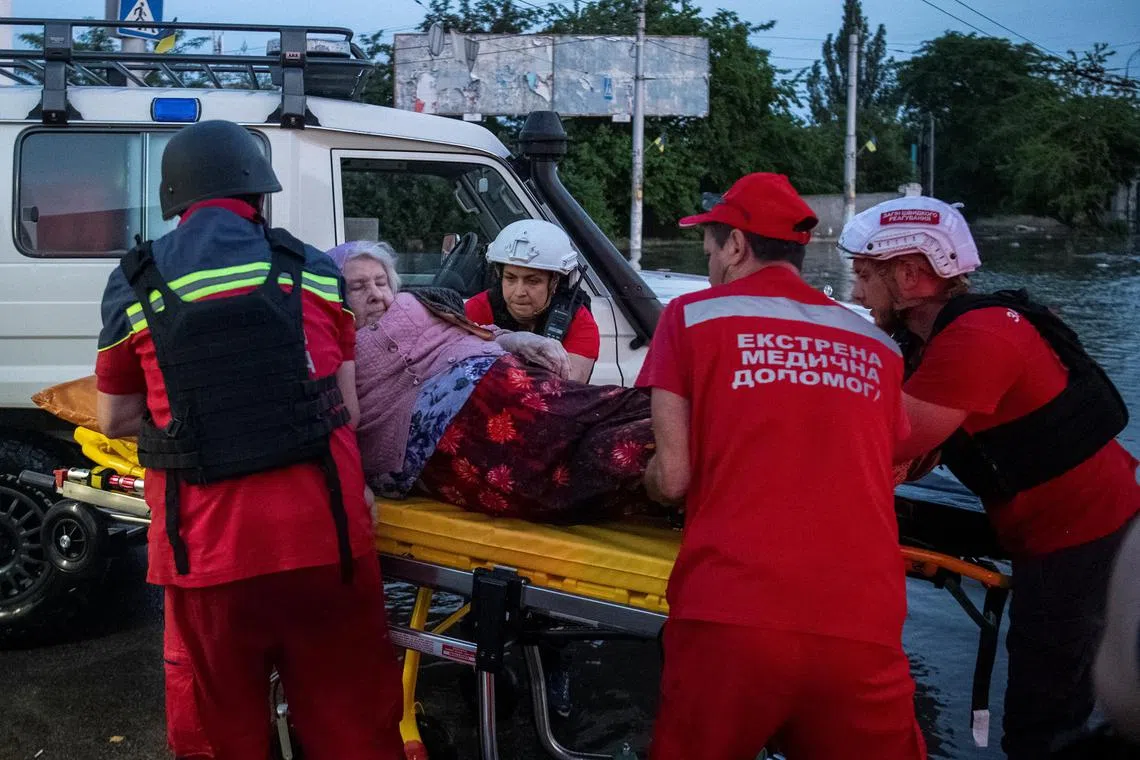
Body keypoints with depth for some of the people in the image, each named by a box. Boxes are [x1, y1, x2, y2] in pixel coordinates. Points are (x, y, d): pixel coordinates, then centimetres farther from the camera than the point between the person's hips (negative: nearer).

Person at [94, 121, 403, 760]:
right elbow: (348, 407, 9)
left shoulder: (133, 287, 4)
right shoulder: (312, 269, 6)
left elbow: (116, 420, 13)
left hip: (204, 546, 0)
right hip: (321, 534, 0)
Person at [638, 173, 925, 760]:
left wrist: (646, 474, 23)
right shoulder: (876, 346, 15)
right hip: (864, 626, 3)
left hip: (731, 617, -2)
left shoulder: (693, 315, 6)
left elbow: (673, 478, 1)